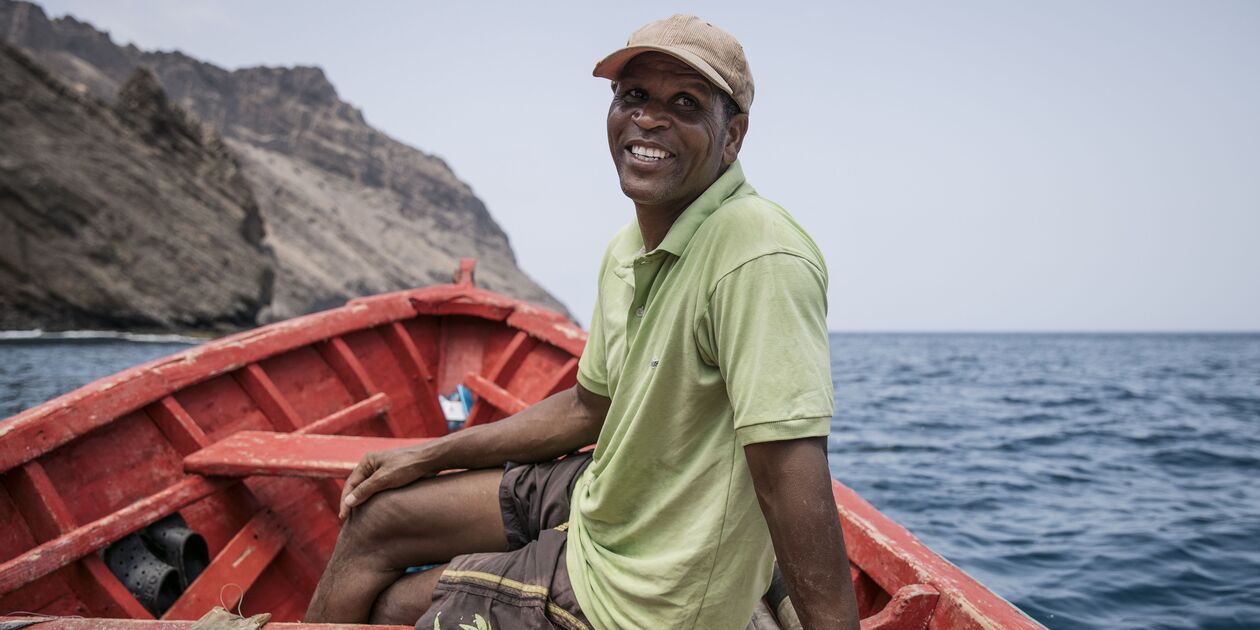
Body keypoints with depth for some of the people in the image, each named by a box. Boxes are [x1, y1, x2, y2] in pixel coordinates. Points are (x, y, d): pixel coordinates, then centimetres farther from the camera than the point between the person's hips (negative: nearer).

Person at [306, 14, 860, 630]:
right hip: (601, 500, 8)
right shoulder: (627, 249, 1)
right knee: (374, 518, 13)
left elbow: (795, 481, -33)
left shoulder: (759, 256, -30)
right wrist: (428, 456, 13)